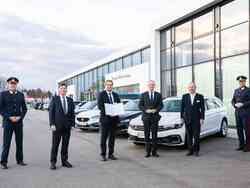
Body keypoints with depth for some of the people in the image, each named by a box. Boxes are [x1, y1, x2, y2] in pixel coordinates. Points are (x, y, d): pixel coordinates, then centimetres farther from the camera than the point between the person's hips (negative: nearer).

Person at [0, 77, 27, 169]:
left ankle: (19, 160, 20)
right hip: (8, 122, -3)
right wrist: (9, 117, -12)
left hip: (19, 122, 3)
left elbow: (24, 108, 10)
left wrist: (20, 117, -6)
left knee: (19, 142, 8)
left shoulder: (21, 95, 9)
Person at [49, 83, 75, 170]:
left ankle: (64, 161, 18)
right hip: (57, 125, -3)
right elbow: (51, 112, -3)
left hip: (67, 126, 3)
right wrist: (52, 124, -10)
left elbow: (72, 113, 10)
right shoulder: (54, 99, 2)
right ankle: (53, 162, 8)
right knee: (55, 144, 1)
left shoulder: (70, 100, 11)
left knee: (65, 144, 8)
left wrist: (72, 124, 2)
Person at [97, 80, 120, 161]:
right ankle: (103, 155, 10)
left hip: (114, 118, 5)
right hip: (105, 118, -5)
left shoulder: (116, 95, 14)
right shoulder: (101, 94, -1)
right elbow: (99, 106, -10)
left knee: (112, 137, 10)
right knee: (104, 138, 2)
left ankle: (111, 154, 19)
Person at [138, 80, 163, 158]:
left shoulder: (158, 95, 9)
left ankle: (154, 151, 8)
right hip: (146, 117, -1)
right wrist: (146, 110, -14)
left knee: (154, 134, 1)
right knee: (147, 135, 0)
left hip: (155, 117, 1)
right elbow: (140, 105, 2)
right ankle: (148, 152, 6)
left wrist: (156, 110, -14)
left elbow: (161, 105, 4)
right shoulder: (143, 95, 6)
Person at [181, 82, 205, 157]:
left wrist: (202, 118, -5)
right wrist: (182, 117, 3)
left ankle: (196, 151, 10)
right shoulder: (185, 96, 7)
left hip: (196, 119, -2)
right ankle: (190, 150, 12)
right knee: (189, 136, 5)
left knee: (196, 135, 0)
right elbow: (182, 107, 8)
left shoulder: (200, 97, 2)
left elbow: (202, 108, 1)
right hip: (187, 119, 2)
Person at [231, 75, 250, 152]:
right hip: (238, 112, 5)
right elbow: (233, 100, 16)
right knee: (239, 128, 8)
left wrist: (243, 104, -18)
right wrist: (235, 105, -3)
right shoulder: (236, 90, 15)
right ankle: (241, 145, 17)